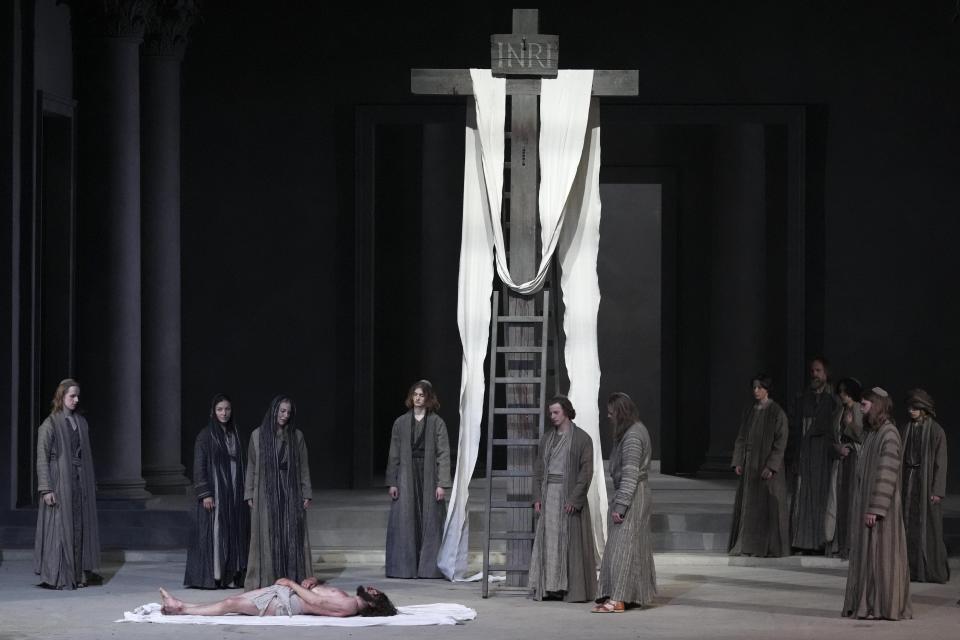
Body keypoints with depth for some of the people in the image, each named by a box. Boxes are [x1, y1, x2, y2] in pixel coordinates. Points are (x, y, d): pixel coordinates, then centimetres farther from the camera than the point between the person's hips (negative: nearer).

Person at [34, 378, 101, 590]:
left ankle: (79, 574, 9)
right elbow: (42, 459, -9)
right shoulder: (49, 425, -6)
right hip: (60, 482, -6)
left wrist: (91, 483, 13)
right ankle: (55, 577, -1)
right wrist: (46, 489, -15)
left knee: (80, 527, 5)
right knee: (59, 527, -5)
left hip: (80, 481, 6)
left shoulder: (81, 422, 12)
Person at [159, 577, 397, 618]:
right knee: (233, 600, 8)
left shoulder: (350, 606, -17)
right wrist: (313, 581, 4)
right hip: (286, 593, 9)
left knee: (230, 604, -9)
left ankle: (180, 610, 0)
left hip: (284, 604, -9)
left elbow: (314, 601, -20)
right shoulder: (348, 600, 12)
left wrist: (292, 583, -11)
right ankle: (182, 606, 11)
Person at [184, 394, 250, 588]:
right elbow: (199, 466, -9)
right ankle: (210, 577, -5)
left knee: (234, 534, 3)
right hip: (214, 491, -6)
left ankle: (231, 576, 6)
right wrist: (205, 494, -16)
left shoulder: (234, 434, 13)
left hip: (234, 493, 6)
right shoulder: (205, 436, -5)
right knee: (213, 534, -6)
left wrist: (243, 492, 12)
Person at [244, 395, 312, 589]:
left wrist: (306, 494, 1)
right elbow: (251, 466, 6)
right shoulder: (258, 435, 4)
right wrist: (249, 494, 1)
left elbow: (303, 466, 7)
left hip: (291, 493, 1)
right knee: (267, 537, -1)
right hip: (266, 493, -1)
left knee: (292, 536, 0)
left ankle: (292, 579, 3)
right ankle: (266, 580, 1)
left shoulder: (297, 436, 7)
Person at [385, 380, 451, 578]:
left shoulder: (437, 423, 2)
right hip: (406, 477, 1)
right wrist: (392, 482, 1)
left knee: (430, 523, -1)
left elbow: (443, 454, -2)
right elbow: (394, 455, 8)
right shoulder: (401, 423, 7)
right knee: (405, 523, -2)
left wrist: (442, 484, -10)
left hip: (429, 477, -1)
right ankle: (405, 567, 1)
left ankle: (428, 567, 3)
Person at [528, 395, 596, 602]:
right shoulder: (547, 438, 13)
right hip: (548, 494, 5)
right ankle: (550, 587, 4)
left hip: (569, 495, -5)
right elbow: (538, 468, 14)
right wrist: (537, 497, 4)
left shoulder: (582, 438, -3)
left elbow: (586, 471, -8)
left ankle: (575, 589, -2)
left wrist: (574, 498, -15)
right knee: (549, 542, 2)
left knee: (571, 542, -4)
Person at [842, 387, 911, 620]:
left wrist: (875, 509, -24)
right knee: (865, 555, 10)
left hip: (881, 507, -9)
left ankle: (886, 606, 0)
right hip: (866, 505, 9)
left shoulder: (888, 434, -16)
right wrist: (859, 506, 15)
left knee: (881, 555, -5)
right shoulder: (871, 433, 13)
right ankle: (867, 604, 14)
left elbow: (887, 474, -21)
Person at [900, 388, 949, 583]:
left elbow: (940, 462, -8)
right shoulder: (906, 429, 9)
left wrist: (937, 491, -13)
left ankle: (934, 571, 2)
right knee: (910, 527, 3)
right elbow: (900, 458, 11)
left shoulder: (936, 431, -6)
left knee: (929, 528, -4)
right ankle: (912, 569, 8)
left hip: (927, 481, -5)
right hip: (909, 481, 5)